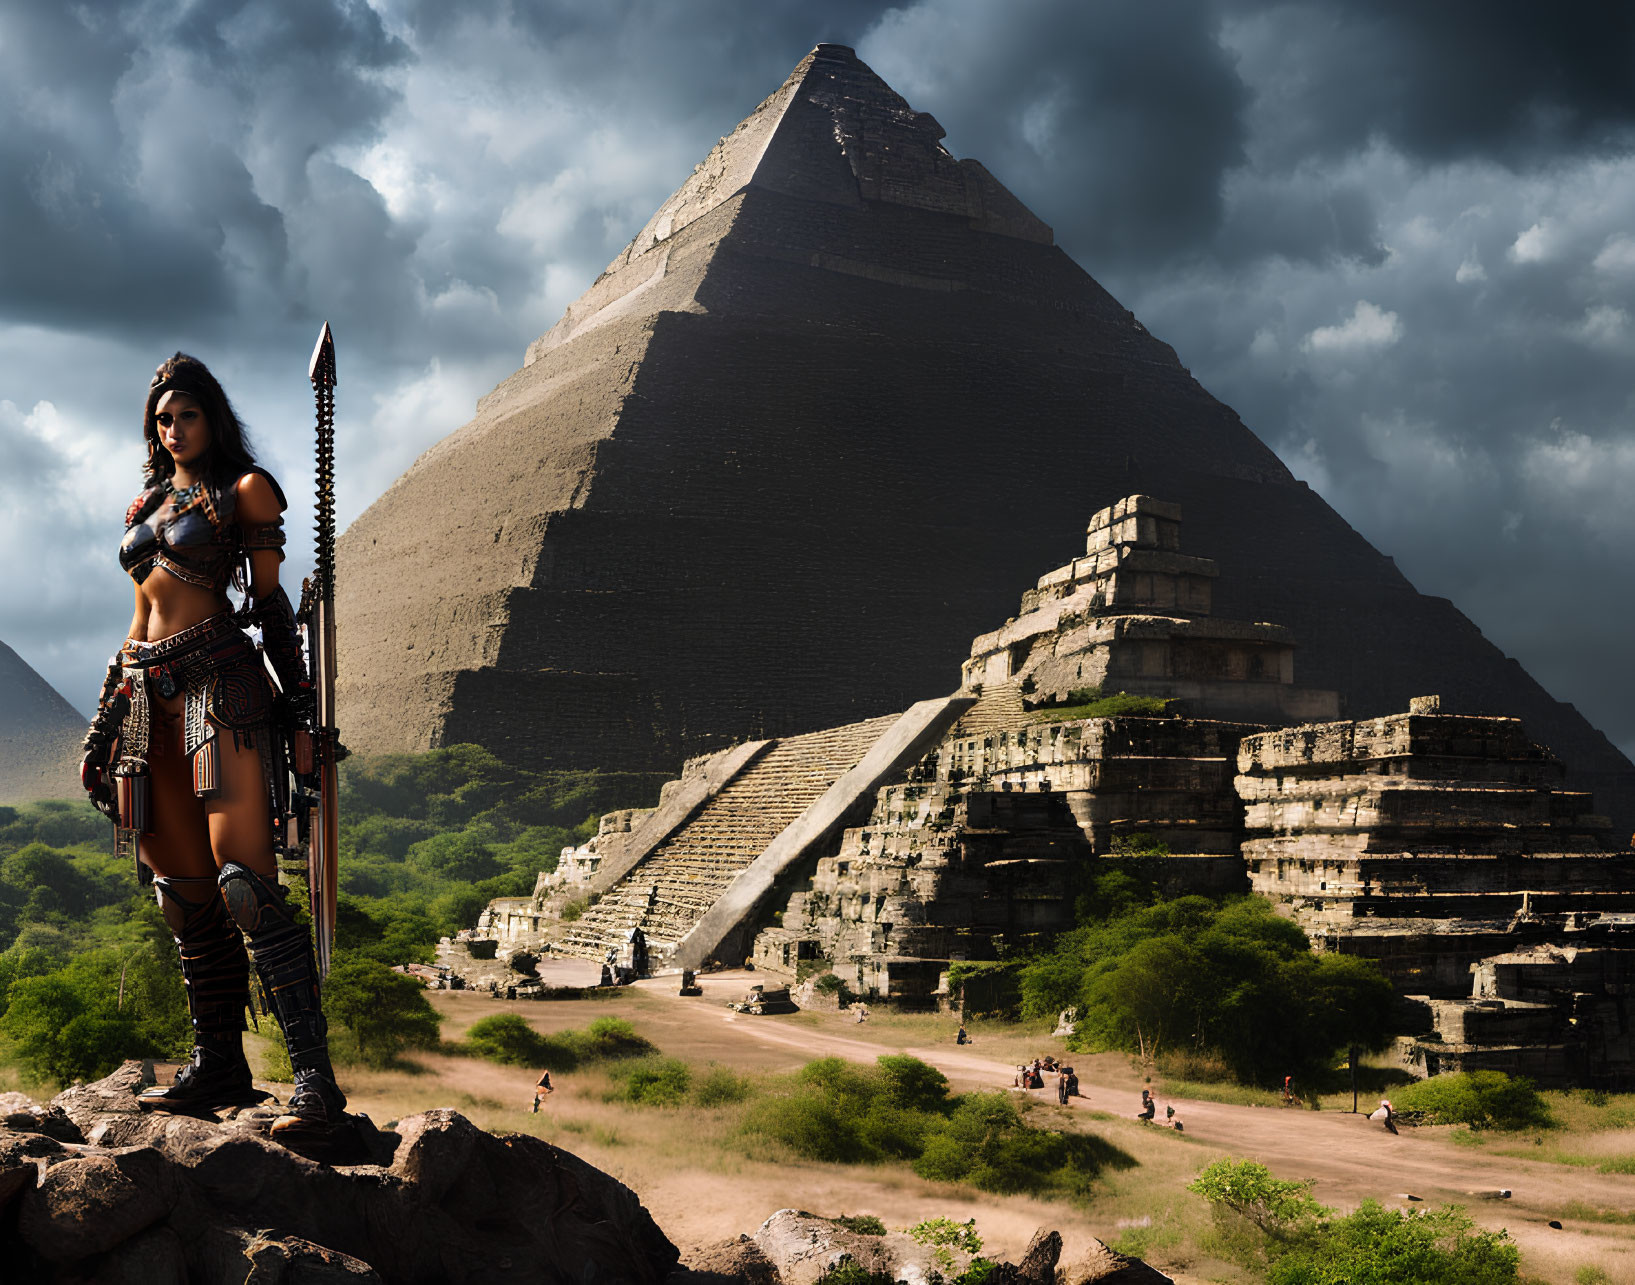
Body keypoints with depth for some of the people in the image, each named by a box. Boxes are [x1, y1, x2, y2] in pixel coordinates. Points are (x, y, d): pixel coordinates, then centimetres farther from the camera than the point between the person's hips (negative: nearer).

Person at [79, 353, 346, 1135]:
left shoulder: (244, 489, 5)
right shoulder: (147, 505, 23)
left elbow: (271, 601, 2)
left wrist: (298, 699, -4)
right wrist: (109, 713, 20)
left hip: (220, 686, -7)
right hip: (148, 698, 7)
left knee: (243, 880, -16)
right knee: (183, 891, 5)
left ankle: (313, 1075, -18)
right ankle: (217, 1066, 13)